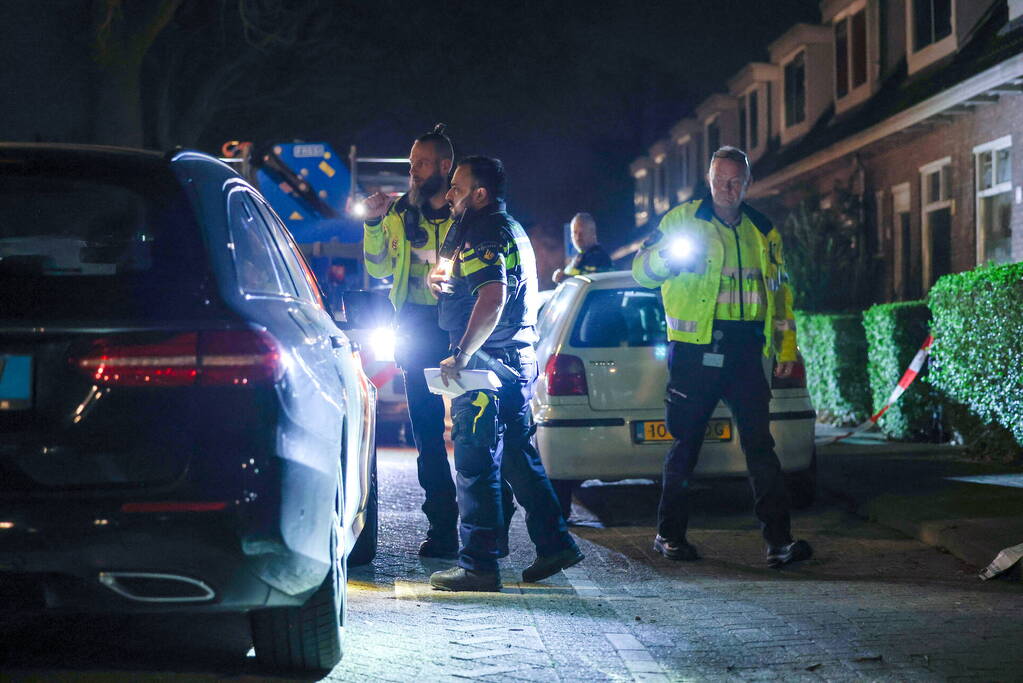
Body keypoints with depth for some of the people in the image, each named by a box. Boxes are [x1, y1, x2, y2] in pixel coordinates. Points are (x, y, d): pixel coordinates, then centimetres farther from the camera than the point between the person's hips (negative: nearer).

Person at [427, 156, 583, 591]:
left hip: (489, 361, -10)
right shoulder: (513, 231, 19)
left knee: (475, 464, -7)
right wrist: (450, 282, 22)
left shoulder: (484, 236, -14)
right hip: (519, 361, 10)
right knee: (518, 458, 17)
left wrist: (461, 355, -27)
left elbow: (492, 300, -28)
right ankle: (555, 544, 20)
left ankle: (478, 566, -5)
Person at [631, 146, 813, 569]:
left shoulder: (762, 232, 17)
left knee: (759, 442, -4)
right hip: (696, 348, -3)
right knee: (686, 443, 4)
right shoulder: (682, 219, 6)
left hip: (746, 351, 3)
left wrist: (787, 346, 14)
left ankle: (779, 540, -7)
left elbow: (780, 290, 22)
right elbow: (641, 271, 4)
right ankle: (669, 534, 17)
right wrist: (667, 256, -18)